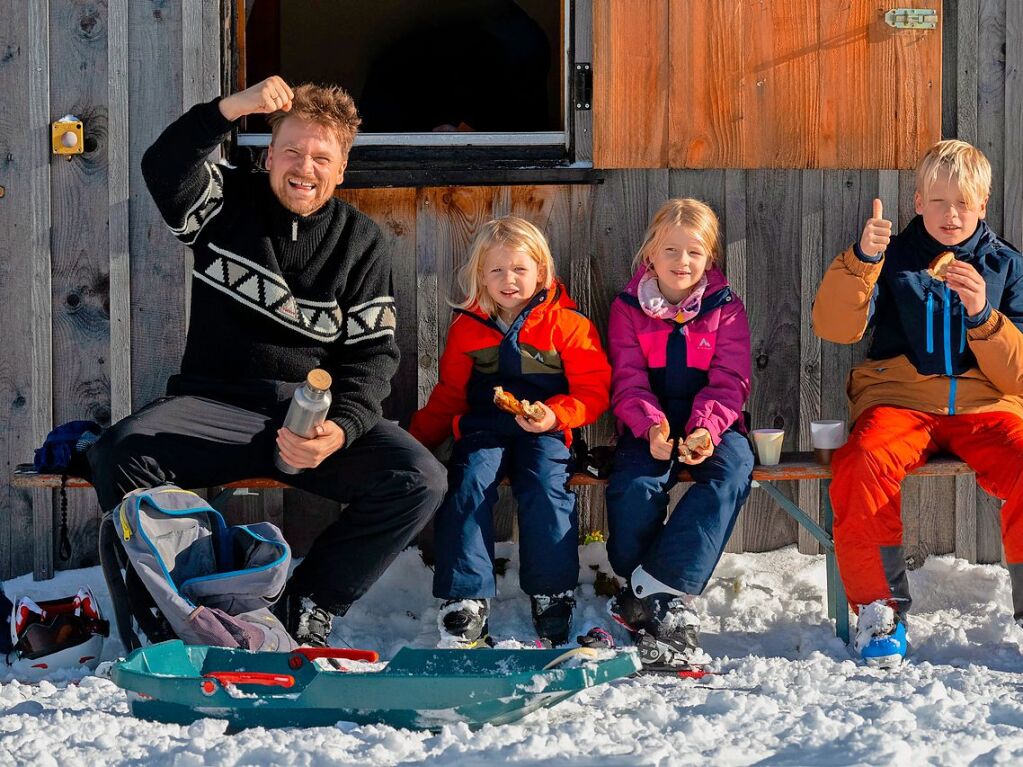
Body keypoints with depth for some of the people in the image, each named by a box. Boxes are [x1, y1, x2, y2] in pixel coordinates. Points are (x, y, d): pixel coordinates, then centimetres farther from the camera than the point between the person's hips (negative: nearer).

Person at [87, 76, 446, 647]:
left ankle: (313, 604, -5)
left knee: (419, 481, -25)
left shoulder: (361, 242, 7)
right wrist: (232, 108, -29)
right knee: (120, 454, -31)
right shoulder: (231, 204, 7)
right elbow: (164, 168, -16)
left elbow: (374, 353, 0)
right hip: (219, 404, -1)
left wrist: (341, 429, -19)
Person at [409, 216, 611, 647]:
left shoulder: (567, 325, 3)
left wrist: (555, 415, -16)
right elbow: (449, 395, 21)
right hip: (483, 426, 2)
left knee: (545, 487, -29)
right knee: (468, 483, -25)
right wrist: (415, 440, 12)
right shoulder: (467, 327, 13)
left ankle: (553, 595, -16)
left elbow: (593, 390, 2)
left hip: (543, 430, -2)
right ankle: (465, 600, -26)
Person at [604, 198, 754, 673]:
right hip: (650, 426, 0)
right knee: (633, 484, -32)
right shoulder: (628, 308, 5)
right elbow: (628, 382, -2)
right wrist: (651, 425, -24)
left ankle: (654, 588, -37)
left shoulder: (725, 308, 5)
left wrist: (707, 429, -23)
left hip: (710, 425, 0)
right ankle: (666, 603, -20)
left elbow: (729, 382, -3)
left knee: (733, 470, -33)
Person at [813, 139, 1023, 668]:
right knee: (865, 462, -34)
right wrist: (861, 260, -20)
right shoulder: (894, 257, 9)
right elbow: (835, 327, -6)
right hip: (900, 401, 0)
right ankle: (880, 609, -19)